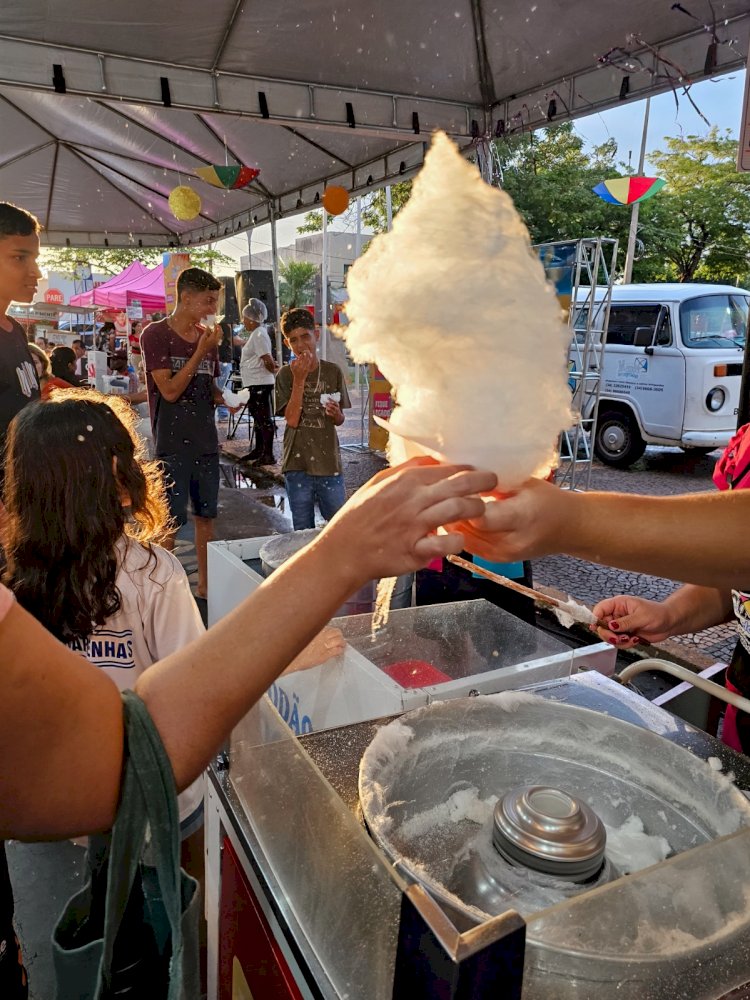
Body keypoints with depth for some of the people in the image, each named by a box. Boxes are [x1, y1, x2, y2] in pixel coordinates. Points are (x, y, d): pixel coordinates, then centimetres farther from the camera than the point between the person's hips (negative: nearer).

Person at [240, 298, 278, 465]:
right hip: (254, 383, 11)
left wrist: (273, 370, -5)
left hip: (260, 384, -11)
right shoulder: (256, 334, 17)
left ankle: (268, 454, -6)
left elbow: (267, 360, -21)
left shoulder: (259, 334, -15)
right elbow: (267, 359, 24)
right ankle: (259, 450, 28)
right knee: (258, 418, 18)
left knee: (265, 419, -8)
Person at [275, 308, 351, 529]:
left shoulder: (333, 372, 3)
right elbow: (292, 420, -12)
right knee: (303, 530, 9)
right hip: (297, 463, -1)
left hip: (329, 461, 1)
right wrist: (299, 380, -16)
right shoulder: (286, 375, -1)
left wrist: (336, 413, -14)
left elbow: (339, 420, 9)